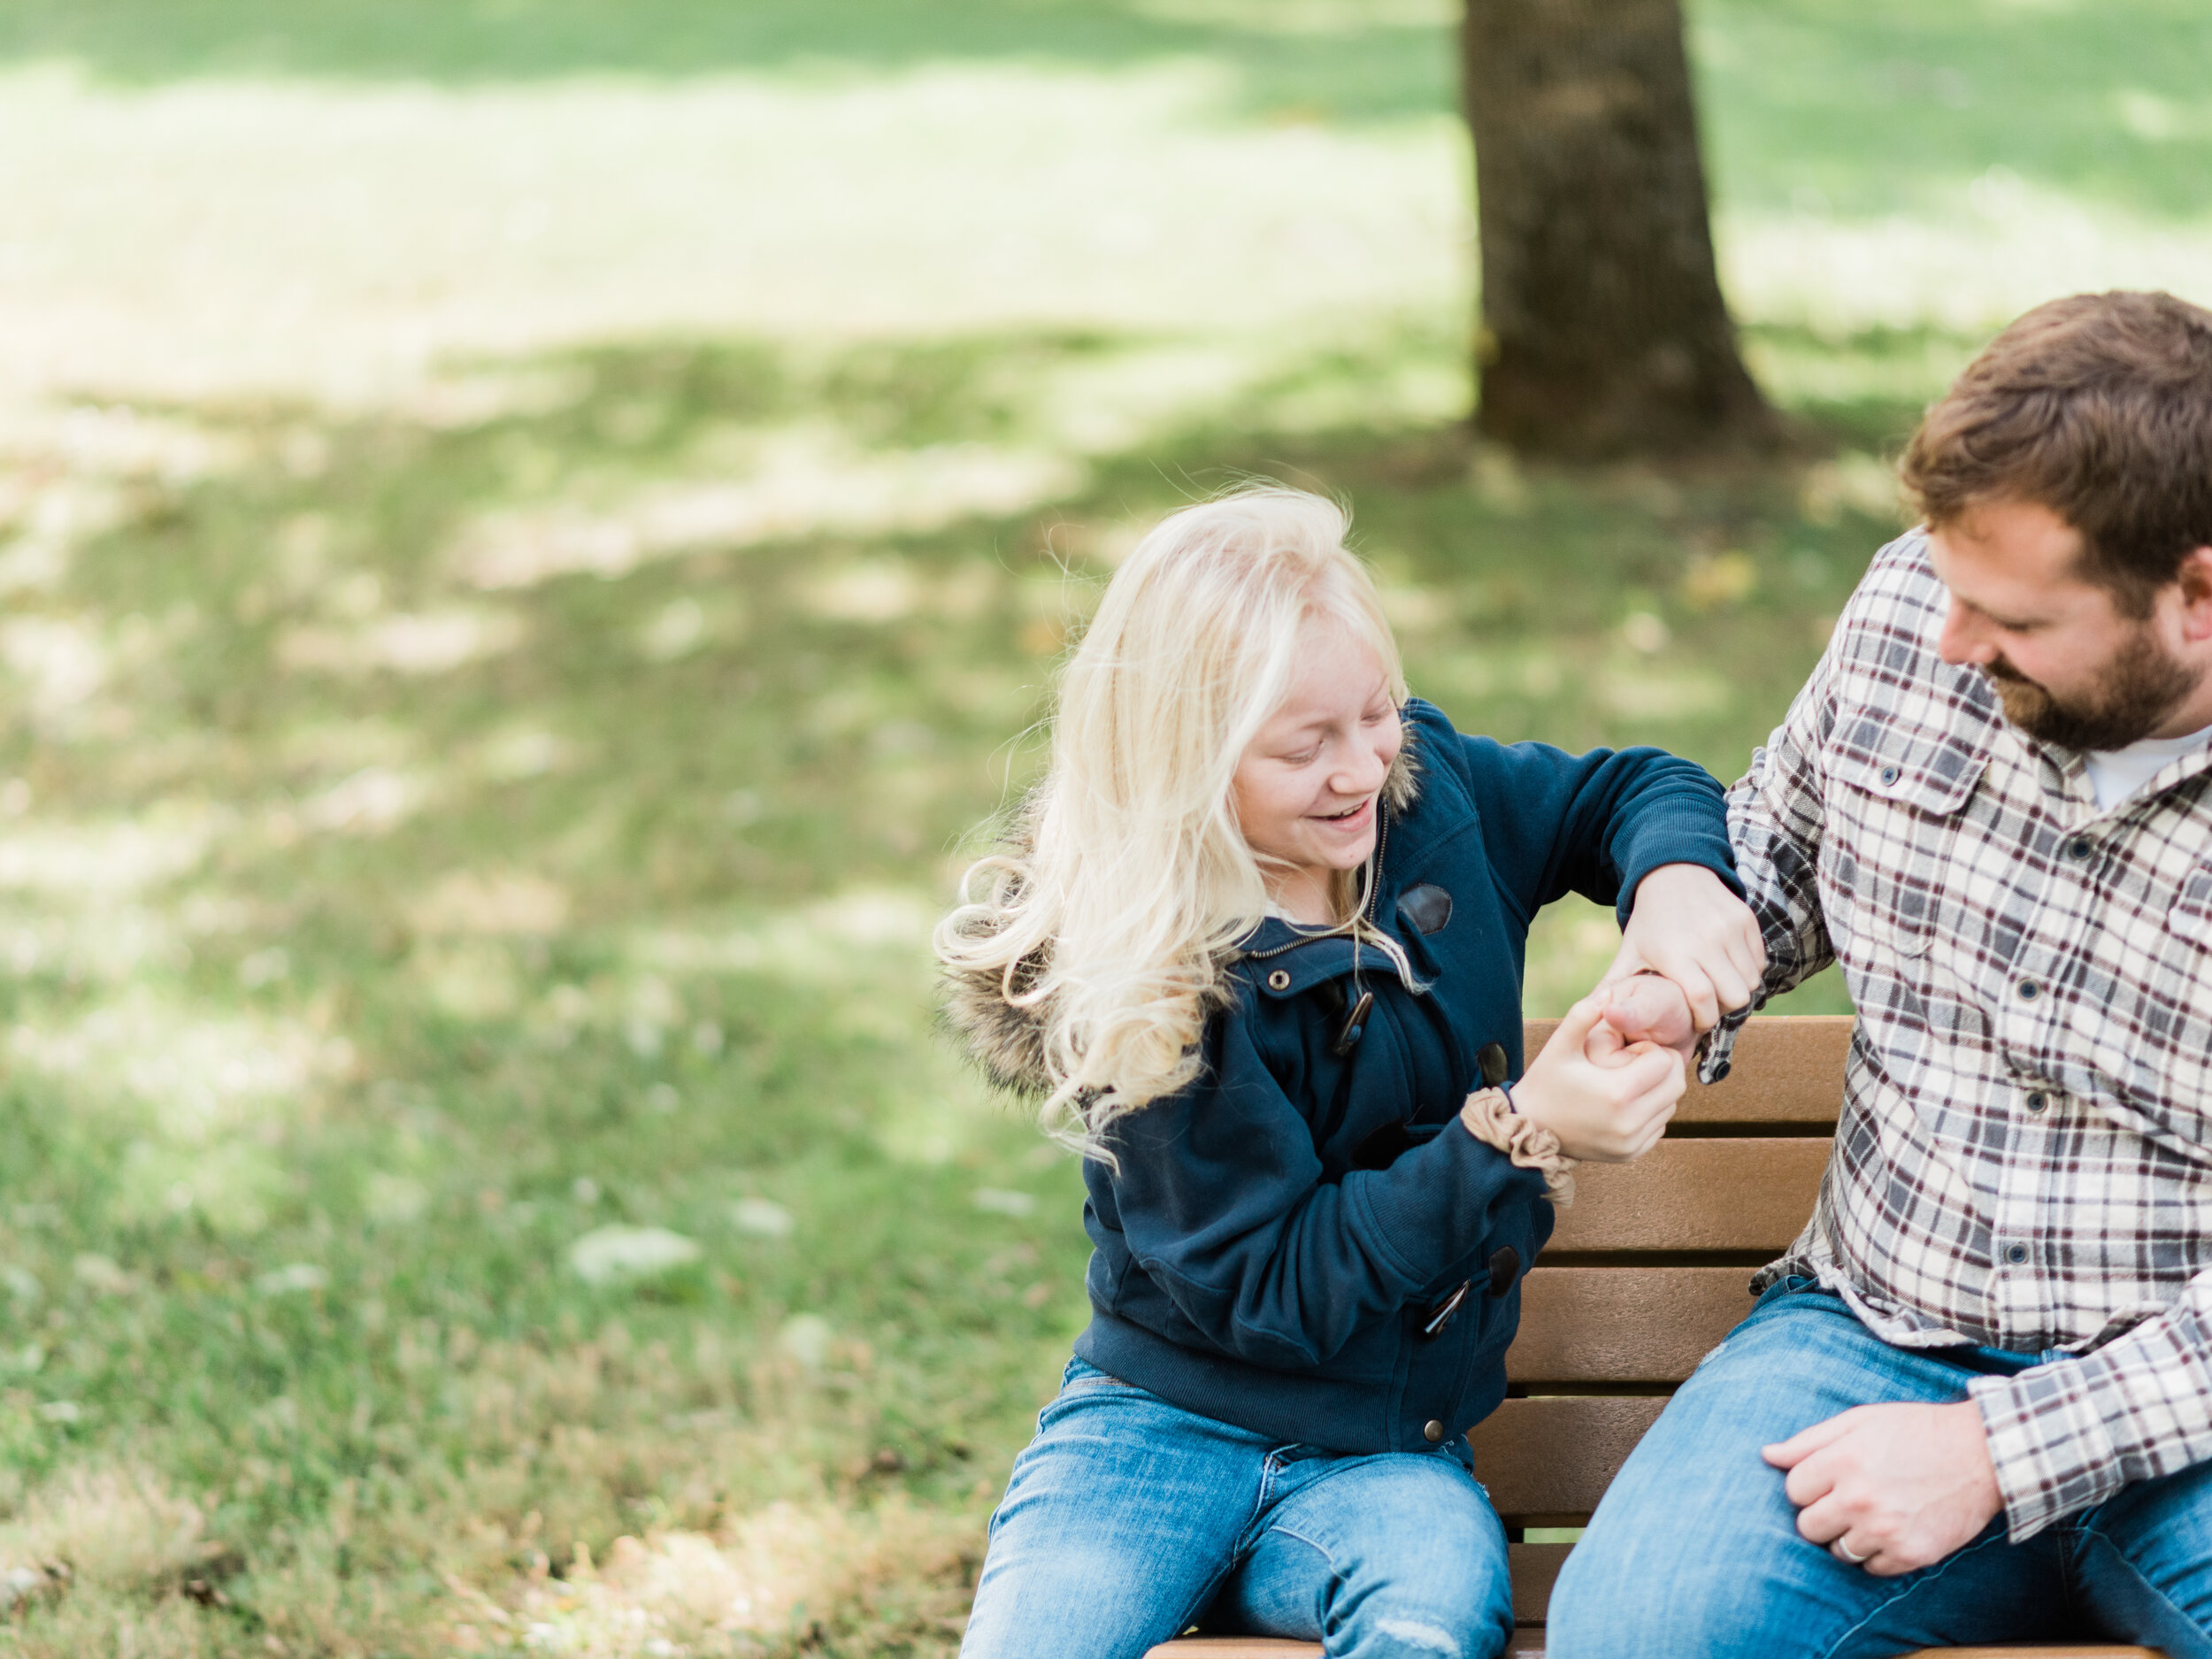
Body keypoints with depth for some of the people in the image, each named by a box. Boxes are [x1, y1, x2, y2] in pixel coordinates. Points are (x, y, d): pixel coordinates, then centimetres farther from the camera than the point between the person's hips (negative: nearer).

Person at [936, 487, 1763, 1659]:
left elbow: (1631, 788, 16)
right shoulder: (1137, 985, -17)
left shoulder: (1429, 785, -1)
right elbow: (1269, 1287, -16)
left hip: (1385, 1451, 3)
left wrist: (1676, 879, -9)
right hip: (1161, 1424, -2)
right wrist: (1518, 1133, -22)